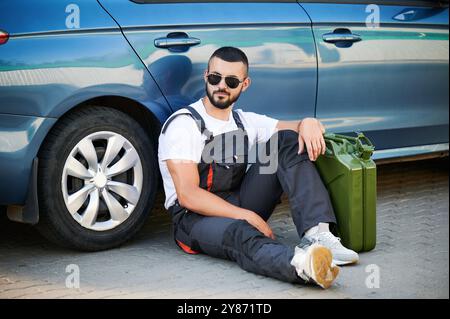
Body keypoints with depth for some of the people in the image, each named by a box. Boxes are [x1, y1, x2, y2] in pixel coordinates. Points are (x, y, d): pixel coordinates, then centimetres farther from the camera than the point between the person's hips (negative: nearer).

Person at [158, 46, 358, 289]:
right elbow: (188, 195, -17)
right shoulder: (183, 124, -8)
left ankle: (317, 234, -30)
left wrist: (308, 123, -12)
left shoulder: (246, 122, 14)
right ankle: (300, 264, -75)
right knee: (239, 233, -43)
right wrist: (246, 216, -25)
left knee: (288, 141, -9)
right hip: (195, 216, -6)